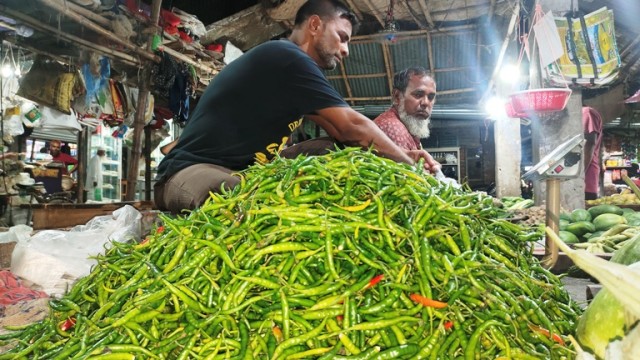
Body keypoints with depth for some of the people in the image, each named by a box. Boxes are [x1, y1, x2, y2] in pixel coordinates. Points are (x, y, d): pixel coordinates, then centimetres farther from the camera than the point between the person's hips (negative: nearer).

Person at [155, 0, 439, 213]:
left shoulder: (293, 67, 15)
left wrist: (401, 154, 6)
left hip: (244, 169, 10)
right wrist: (412, 168, -5)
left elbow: (341, 132, 15)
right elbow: (354, 127, -15)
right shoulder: (286, 57, -15)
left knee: (334, 151, 1)